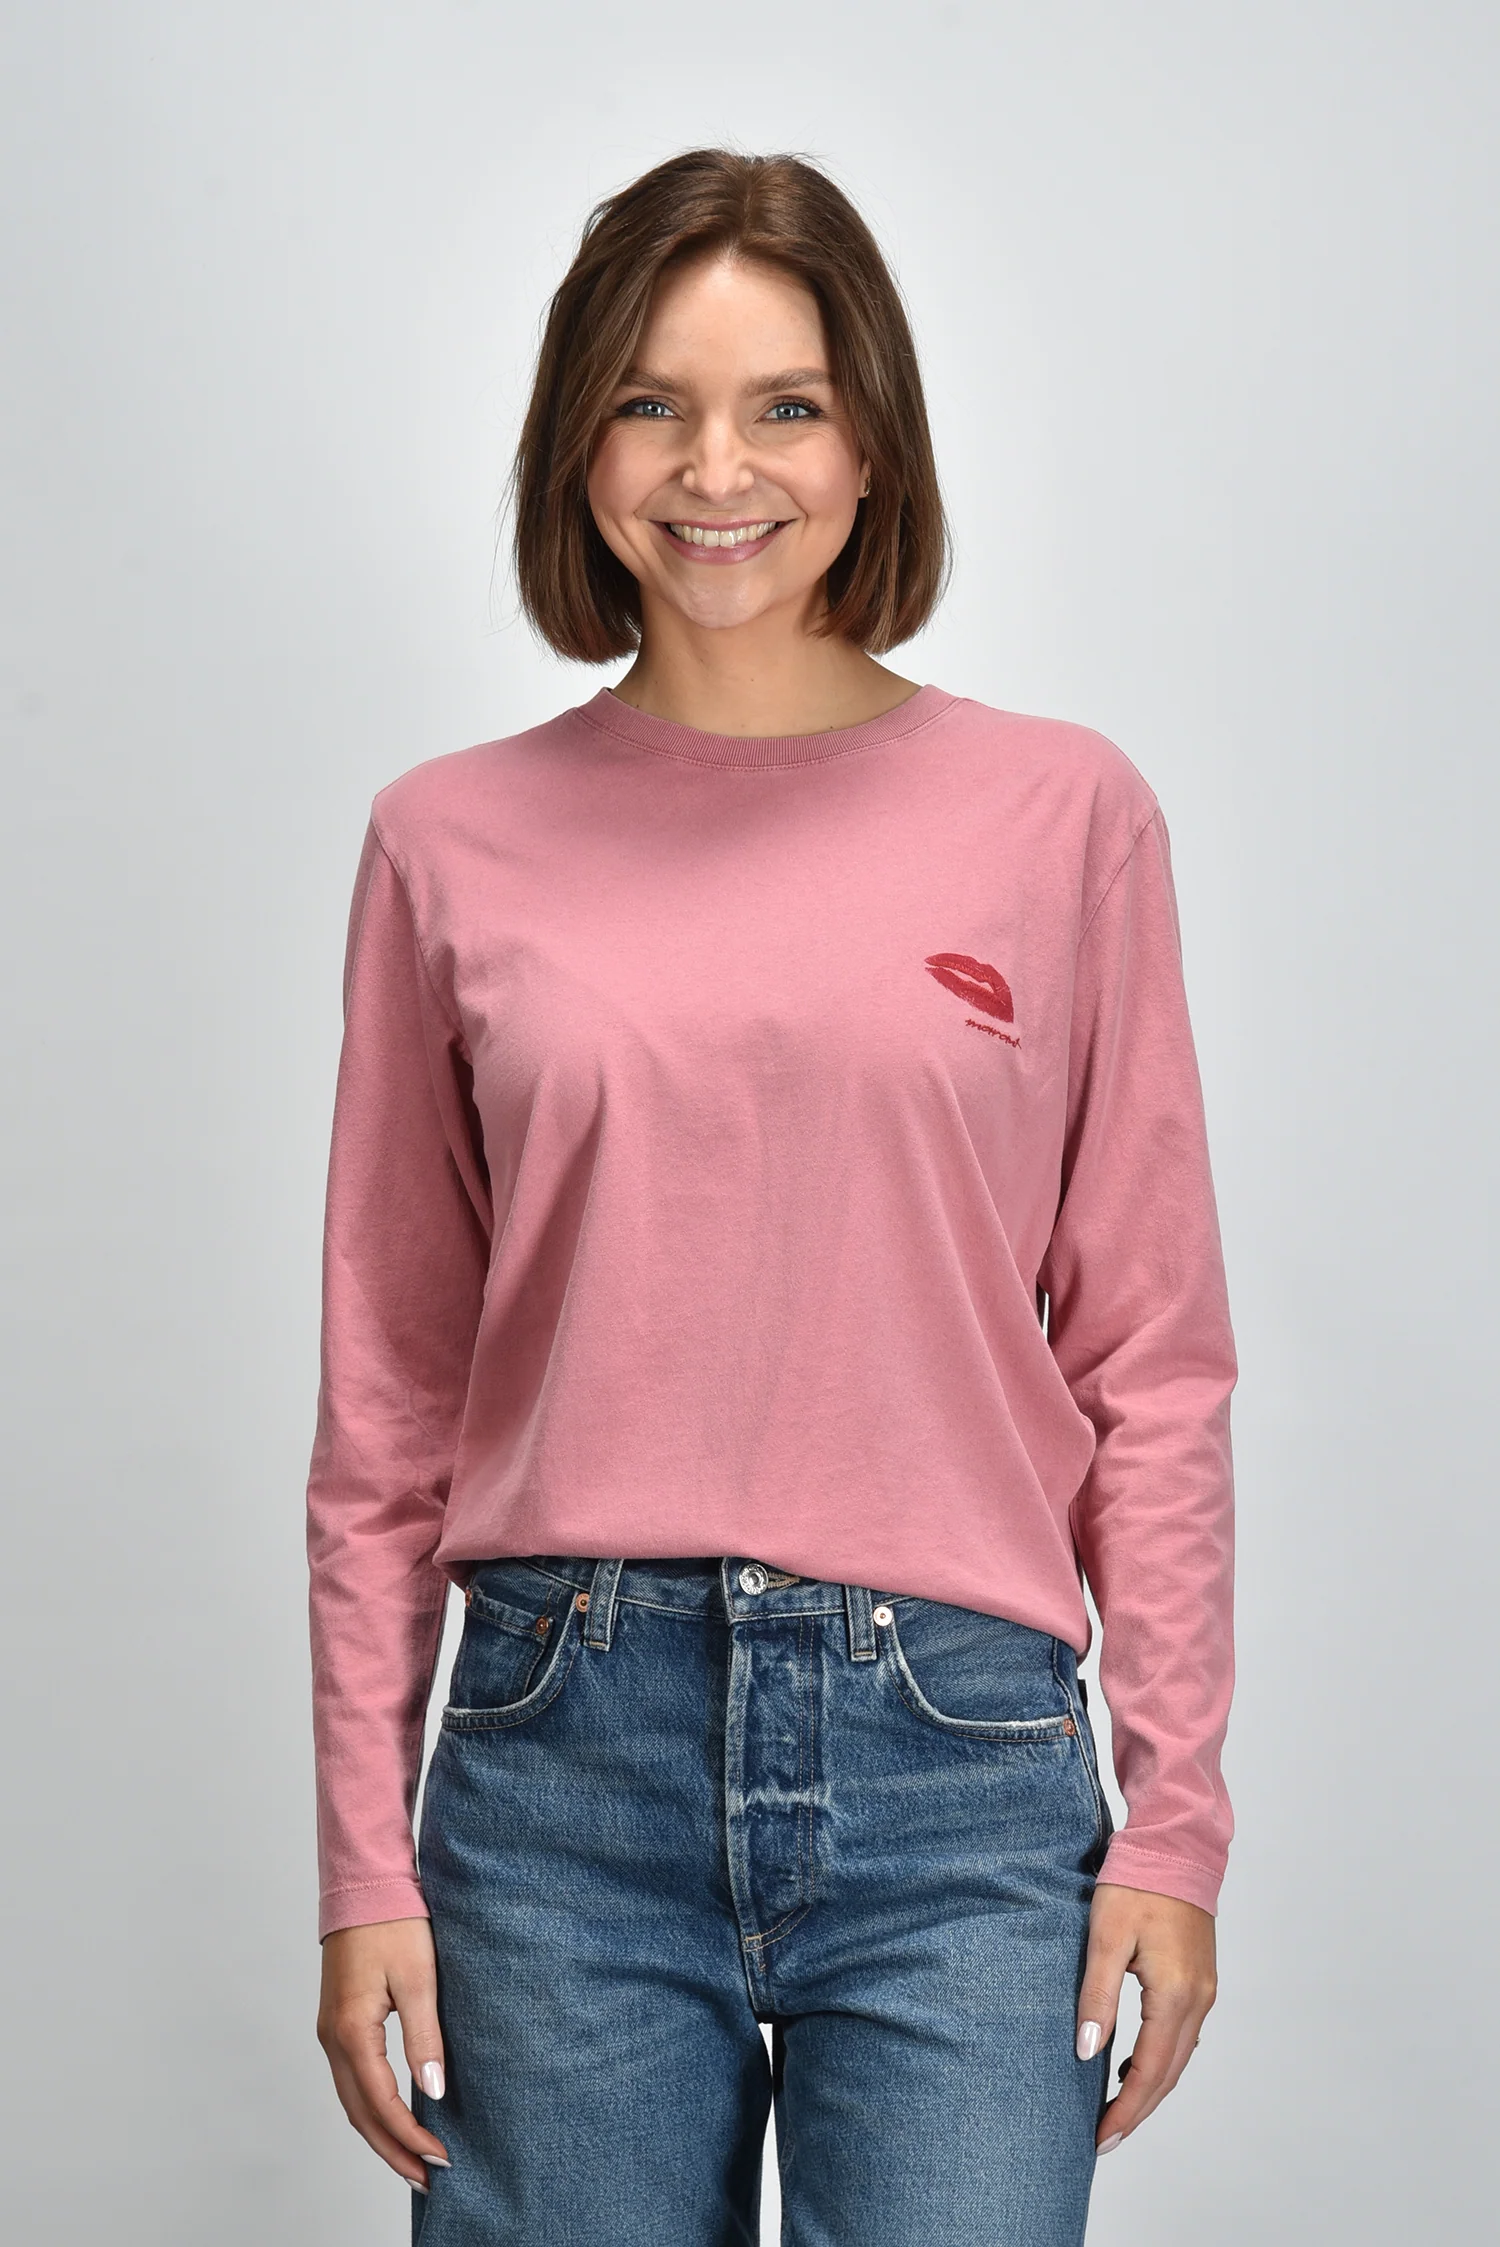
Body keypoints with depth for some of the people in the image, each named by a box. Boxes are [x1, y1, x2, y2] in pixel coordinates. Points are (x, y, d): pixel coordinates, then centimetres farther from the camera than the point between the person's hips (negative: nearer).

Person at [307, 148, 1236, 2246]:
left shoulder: (1060, 813, 3)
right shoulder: (452, 841, 6)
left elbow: (1151, 1362, 4)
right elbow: (386, 1402, 7)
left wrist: (1175, 1815, 0)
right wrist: (366, 1861, 4)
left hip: (954, 1763, -1)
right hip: (564, 1752, 1)